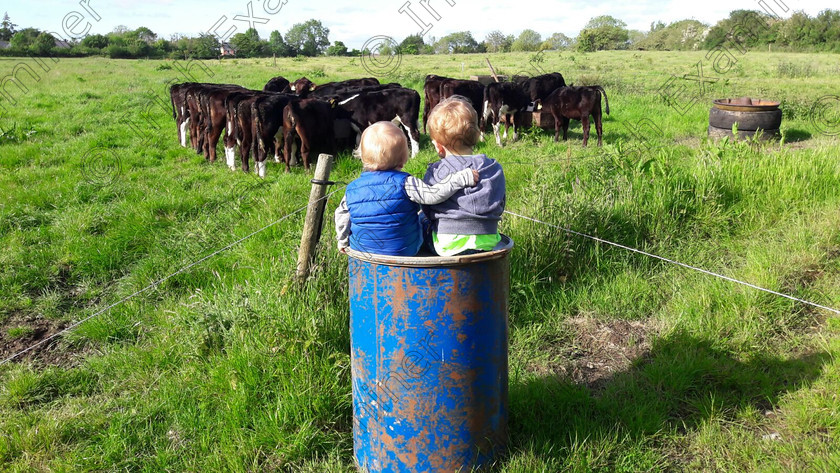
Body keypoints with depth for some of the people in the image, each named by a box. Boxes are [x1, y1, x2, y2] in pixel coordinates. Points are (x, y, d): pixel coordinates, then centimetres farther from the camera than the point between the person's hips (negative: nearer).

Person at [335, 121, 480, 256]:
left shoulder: (352, 189, -8)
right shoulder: (405, 183, -22)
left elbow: (342, 217, 2)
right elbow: (433, 195, -26)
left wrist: (343, 241, 20)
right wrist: (463, 178, -17)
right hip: (405, 250, -3)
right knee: (424, 216, 22)